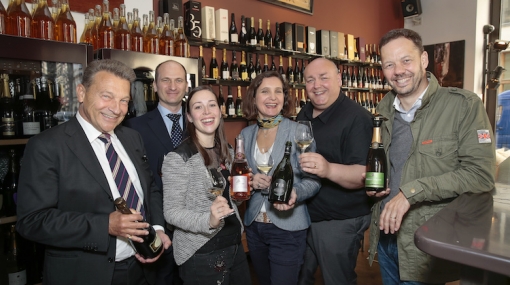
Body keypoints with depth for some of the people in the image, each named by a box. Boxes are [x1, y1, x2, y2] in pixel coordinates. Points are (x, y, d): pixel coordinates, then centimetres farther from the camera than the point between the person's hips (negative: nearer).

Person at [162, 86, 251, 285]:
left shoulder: (228, 152, 4)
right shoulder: (178, 158, -16)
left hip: (234, 246, 7)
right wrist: (209, 221, -31)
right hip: (201, 255, -6)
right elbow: (171, 212, -17)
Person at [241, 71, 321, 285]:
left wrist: (295, 193, -32)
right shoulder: (246, 134, 2)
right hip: (253, 226, 5)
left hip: (288, 228, -4)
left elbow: (313, 180, -12)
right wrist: (250, 180, -12)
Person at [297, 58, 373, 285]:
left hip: (340, 221, -7)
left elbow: (364, 175, -26)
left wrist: (328, 169, -44)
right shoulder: (304, 115, 6)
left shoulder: (357, 118, -19)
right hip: (303, 215, 7)